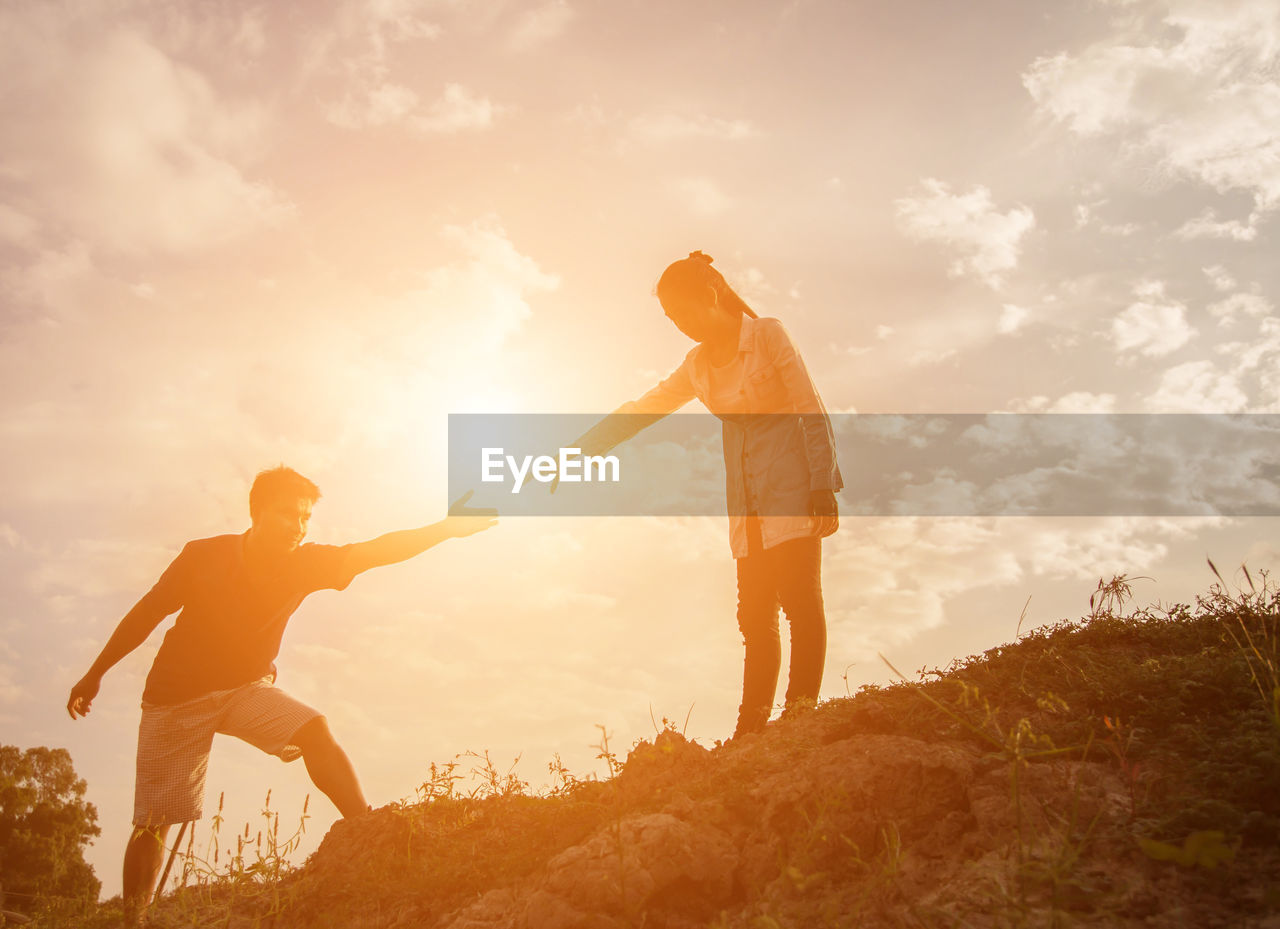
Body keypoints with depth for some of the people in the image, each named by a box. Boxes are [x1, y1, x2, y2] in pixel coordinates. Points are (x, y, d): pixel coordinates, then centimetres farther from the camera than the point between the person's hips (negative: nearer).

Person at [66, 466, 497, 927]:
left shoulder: (304, 564, -15)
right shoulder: (203, 556, -20)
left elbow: (381, 549, -23)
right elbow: (146, 613, -7)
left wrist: (446, 527, -35)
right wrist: (94, 675, 1)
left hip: (247, 687, 2)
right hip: (176, 696, -1)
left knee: (313, 730, -26)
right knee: (152, 823, -1)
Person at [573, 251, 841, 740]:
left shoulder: (768, 336, -3)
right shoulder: (698, 365, 14)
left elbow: (812, 411, -7)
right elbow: (642, 410, 18)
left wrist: (823, 487, -14)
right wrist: (577, 450, 14)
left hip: (792, 487, -5)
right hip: (747, 501, 5)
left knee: (799, 599, -12)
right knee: (755, 616, 1)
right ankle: (751, 732, 0)